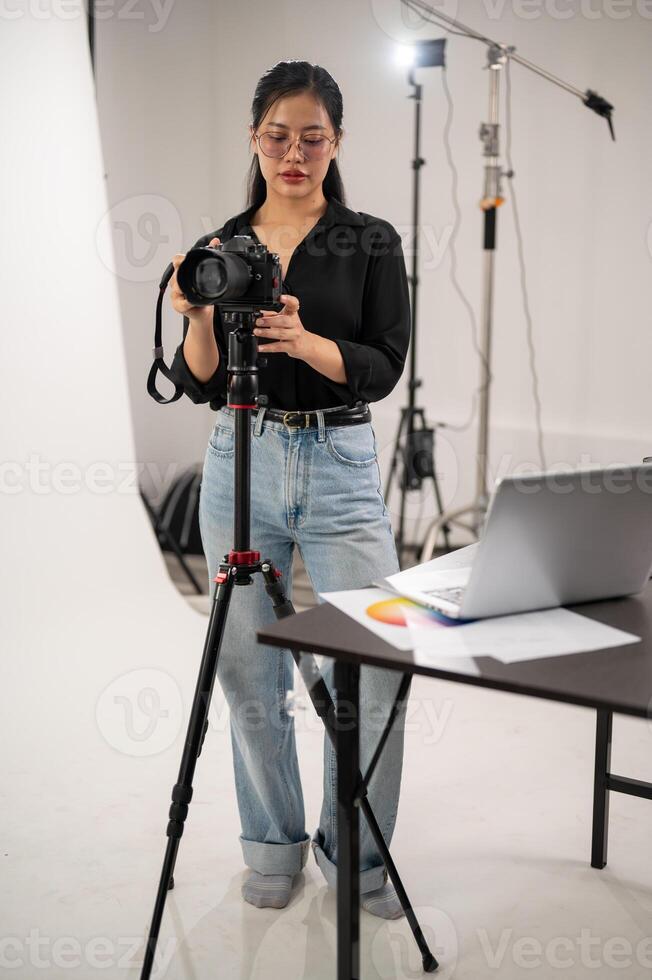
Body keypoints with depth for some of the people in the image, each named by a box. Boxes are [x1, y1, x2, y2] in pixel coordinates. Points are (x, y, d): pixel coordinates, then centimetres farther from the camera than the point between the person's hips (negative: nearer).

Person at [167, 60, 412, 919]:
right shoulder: (220, 248, 8)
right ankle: (274, 843, 27)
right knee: (251, 672, 8)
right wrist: (198, 318, -17)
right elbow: (201, 384, 3)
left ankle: (357, 855, 14)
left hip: (341, 467, -2)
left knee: (373, 672, -7)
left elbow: (383, 367, -8)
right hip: (241, 465, 2)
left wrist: (304, 341, -25)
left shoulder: (370, 242, 2)